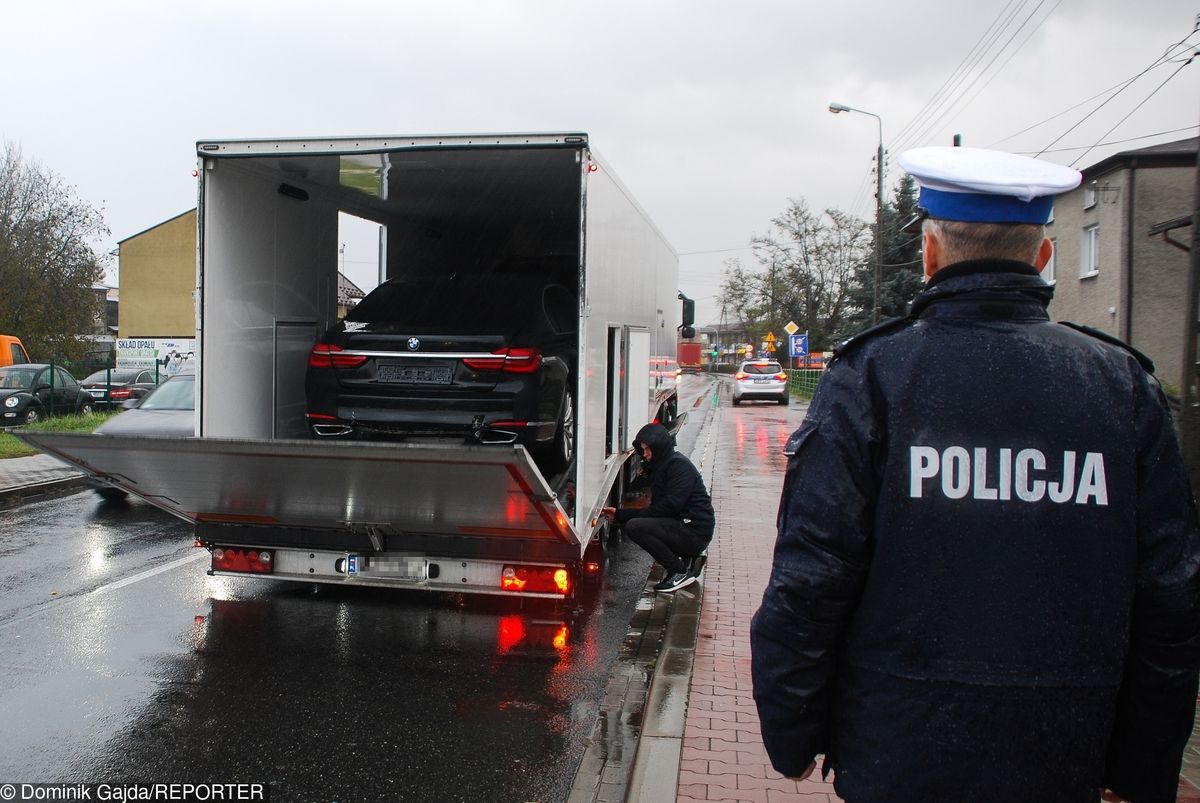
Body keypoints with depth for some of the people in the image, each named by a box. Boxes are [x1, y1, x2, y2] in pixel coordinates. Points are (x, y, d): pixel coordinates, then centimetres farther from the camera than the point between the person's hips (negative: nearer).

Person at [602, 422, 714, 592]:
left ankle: (681, 572, -12)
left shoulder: (679, 465, -11)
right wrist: (619, 514, 9)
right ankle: (684, 559, 11)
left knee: (634, 527, -22)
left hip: (695, 532, -10)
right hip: (682, 528, 10)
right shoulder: (661, 467, 19)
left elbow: (671, 505, -21)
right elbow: (655, 508, 15)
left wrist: (638, 516, -11)